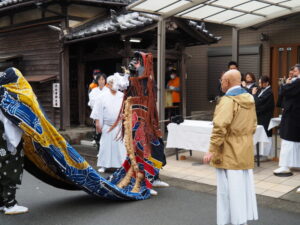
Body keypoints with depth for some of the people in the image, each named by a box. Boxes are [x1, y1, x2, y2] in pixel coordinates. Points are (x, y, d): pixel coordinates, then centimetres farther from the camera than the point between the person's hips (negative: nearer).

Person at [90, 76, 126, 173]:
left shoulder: (122, 96, 4)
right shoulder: (102, 97, 2)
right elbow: (98, 111, 2)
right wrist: (97, 123, -4)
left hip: (120, 127, 1)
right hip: (107, 127, -1)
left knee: (120, 146, 1)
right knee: (105, 146, 2)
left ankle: (120, 164, 11)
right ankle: (103, 165, 11)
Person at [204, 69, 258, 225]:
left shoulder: (228, 100, -16)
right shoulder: (249, 99, 10)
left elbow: (220, 127, -23)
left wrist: (212, 150, -20)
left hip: (229, 154, -8)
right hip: (246, 153, 8)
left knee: (230, 189, -1)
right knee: (244, 187, 13)